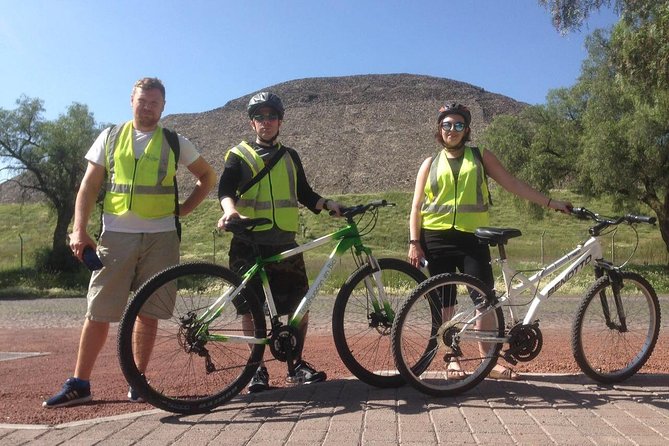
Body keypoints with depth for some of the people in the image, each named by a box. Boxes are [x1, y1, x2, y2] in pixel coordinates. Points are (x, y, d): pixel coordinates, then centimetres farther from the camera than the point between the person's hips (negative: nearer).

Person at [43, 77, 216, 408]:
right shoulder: (110, 137, 9)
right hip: (116, 235, 0)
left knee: (148, 312, 4)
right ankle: (78, 384, 13)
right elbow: (89, 186, 7)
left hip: (160, 236, 0)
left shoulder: (175, 142, 8)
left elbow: (208, 176, 16)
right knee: (98, 312, 1)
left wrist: (183, 209, 5)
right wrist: (79, 231, -3)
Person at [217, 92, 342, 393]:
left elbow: (304, 194, 19)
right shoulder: (239, 155, 7)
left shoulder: (290, 157, 18)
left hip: (285, 243, 3)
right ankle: (257, 369, 14)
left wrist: (327, 204, 0)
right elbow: (225, 189, -8)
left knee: (299, 304, 0)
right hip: (249, 243, -3)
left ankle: (297, 364, 16)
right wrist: (230, 210, -29)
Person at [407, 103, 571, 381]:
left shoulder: (480, 157, 12)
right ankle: (452, 359, 15)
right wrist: (414, 242, -2)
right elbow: (417, 206, 7)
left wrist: (550, 202, 2)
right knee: (444, 302, 4)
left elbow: (513, 184, 9)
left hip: (472, 237, 0)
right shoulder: (431, 164, 12)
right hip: (436, 238, 0)